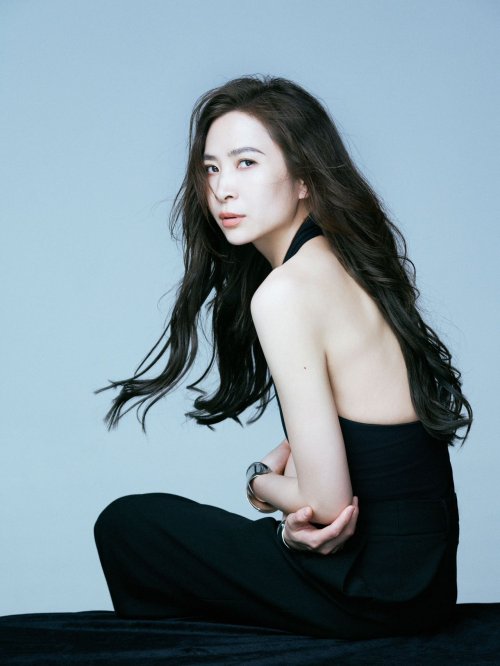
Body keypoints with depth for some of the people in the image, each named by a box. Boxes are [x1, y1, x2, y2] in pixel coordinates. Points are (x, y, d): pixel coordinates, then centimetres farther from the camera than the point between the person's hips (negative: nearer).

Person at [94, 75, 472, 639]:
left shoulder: (285, 291, -20)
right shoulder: (351, 259, 7)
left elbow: (328, 504, -21)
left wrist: (259, 483, -1)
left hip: (374, 588, -9)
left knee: (124, 525, 5)